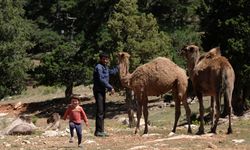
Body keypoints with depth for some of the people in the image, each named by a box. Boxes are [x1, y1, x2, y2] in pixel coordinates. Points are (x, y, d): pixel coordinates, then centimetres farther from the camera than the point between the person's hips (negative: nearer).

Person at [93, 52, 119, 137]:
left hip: (103, 91, 10)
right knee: (100, 111, -11)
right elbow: (101, 80, -21)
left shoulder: (105, 67, 16)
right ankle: (98, 131, -10)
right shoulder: (98, 67, -13)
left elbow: (112, 72, 34)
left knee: (103, 111, 12)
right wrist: (110, 88, -19)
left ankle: (101, 131, 17)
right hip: (98, 91, -10)